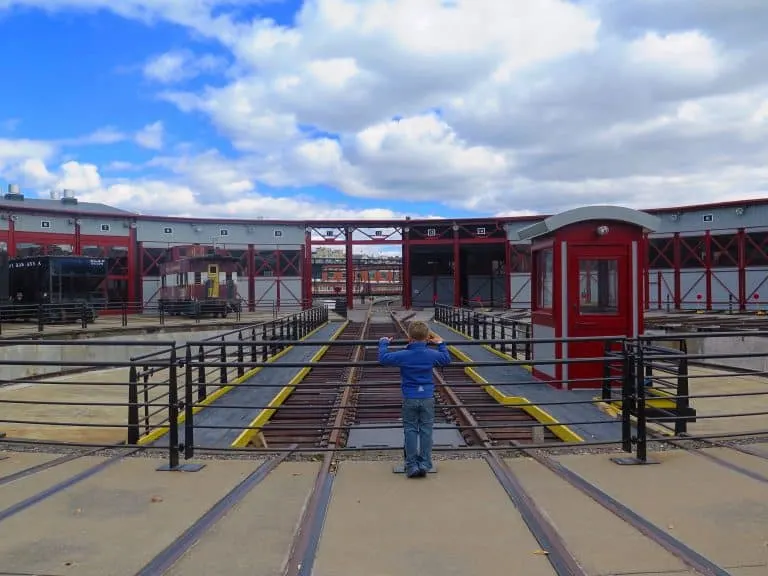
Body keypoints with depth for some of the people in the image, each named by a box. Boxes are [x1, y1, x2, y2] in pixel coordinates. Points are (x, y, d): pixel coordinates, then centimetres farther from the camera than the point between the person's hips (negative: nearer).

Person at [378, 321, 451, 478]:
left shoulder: (403, 355, -10)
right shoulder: (431, 354, -3)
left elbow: (383, 359, -3)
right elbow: (447, 360, 16)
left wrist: (383, 344, 13)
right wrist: (440, 344, 27)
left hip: (410, 399, -1)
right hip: (427, 398, 2)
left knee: (410, 431, 6)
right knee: (426, 430, 8)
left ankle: (412, 466, 6)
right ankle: (425, 464, 10)